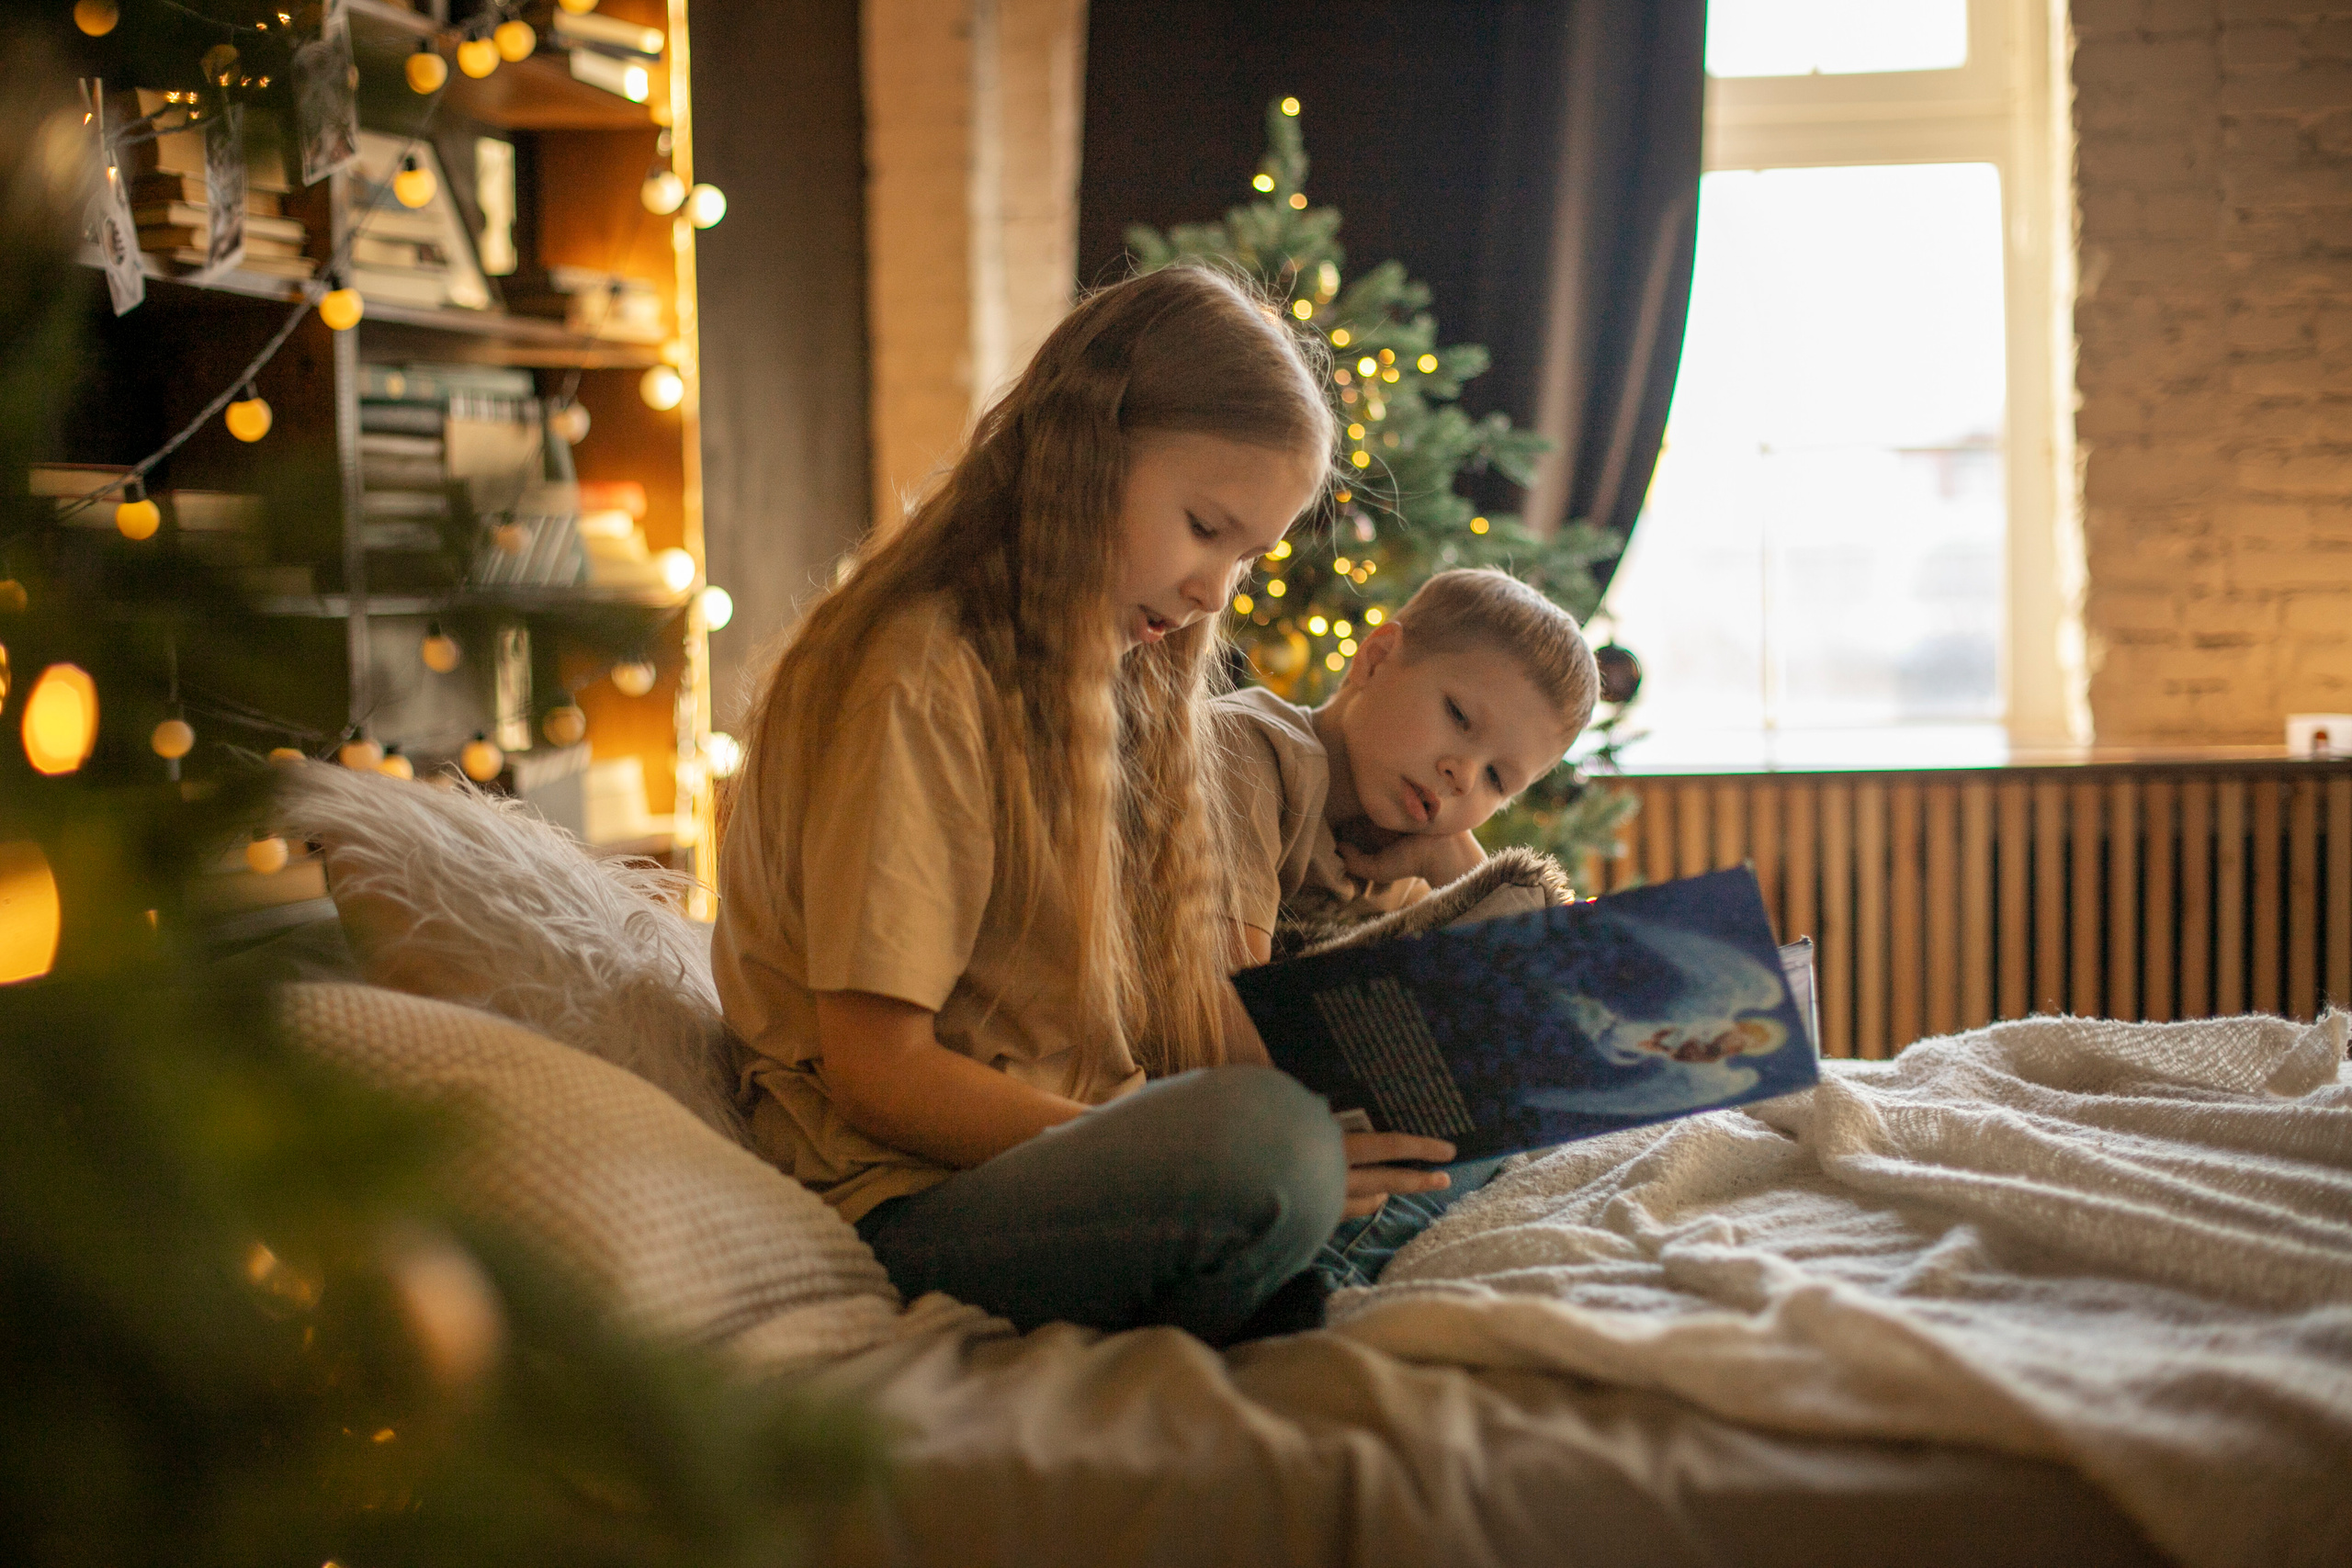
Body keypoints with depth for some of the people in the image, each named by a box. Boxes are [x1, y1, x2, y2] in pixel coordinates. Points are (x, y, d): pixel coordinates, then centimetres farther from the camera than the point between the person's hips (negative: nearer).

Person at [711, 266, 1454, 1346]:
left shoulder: (1122, 681, 16)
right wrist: (1190, 1162, -22)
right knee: (1269, 1143, -33)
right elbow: (876, 1070, -18)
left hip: (1074, 1143, 9)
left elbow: (1190, 985, 11)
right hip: (906, 1207, -8)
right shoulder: (921, 679, -13)